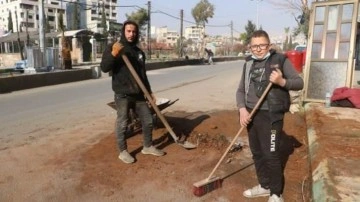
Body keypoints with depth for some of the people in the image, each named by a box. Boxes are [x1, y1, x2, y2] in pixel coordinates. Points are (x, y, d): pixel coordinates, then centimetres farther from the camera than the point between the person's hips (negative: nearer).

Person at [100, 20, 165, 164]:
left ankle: (148, 146, 28)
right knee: (122, 124, 3)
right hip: (122, 95, -6)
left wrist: (149, 91, 20)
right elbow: (104, 68, -16)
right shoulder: (113, 48, -3)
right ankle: (123, 152, 19)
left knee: (148, 120, 10)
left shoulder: (139, 51, 15)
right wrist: (113, 54, -31)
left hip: (138, 94, 6)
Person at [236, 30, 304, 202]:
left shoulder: (280, 60, -4)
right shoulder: (248, 63, 10)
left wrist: (282, 81, -25)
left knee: (272, 155, -1)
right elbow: (241, 90, 10)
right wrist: (242, 109, -6)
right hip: (251, 114, 6)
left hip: (271, 116, -5)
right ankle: (264, 185, 35)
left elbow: (299, 83, -5)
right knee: (257, 153, 15)